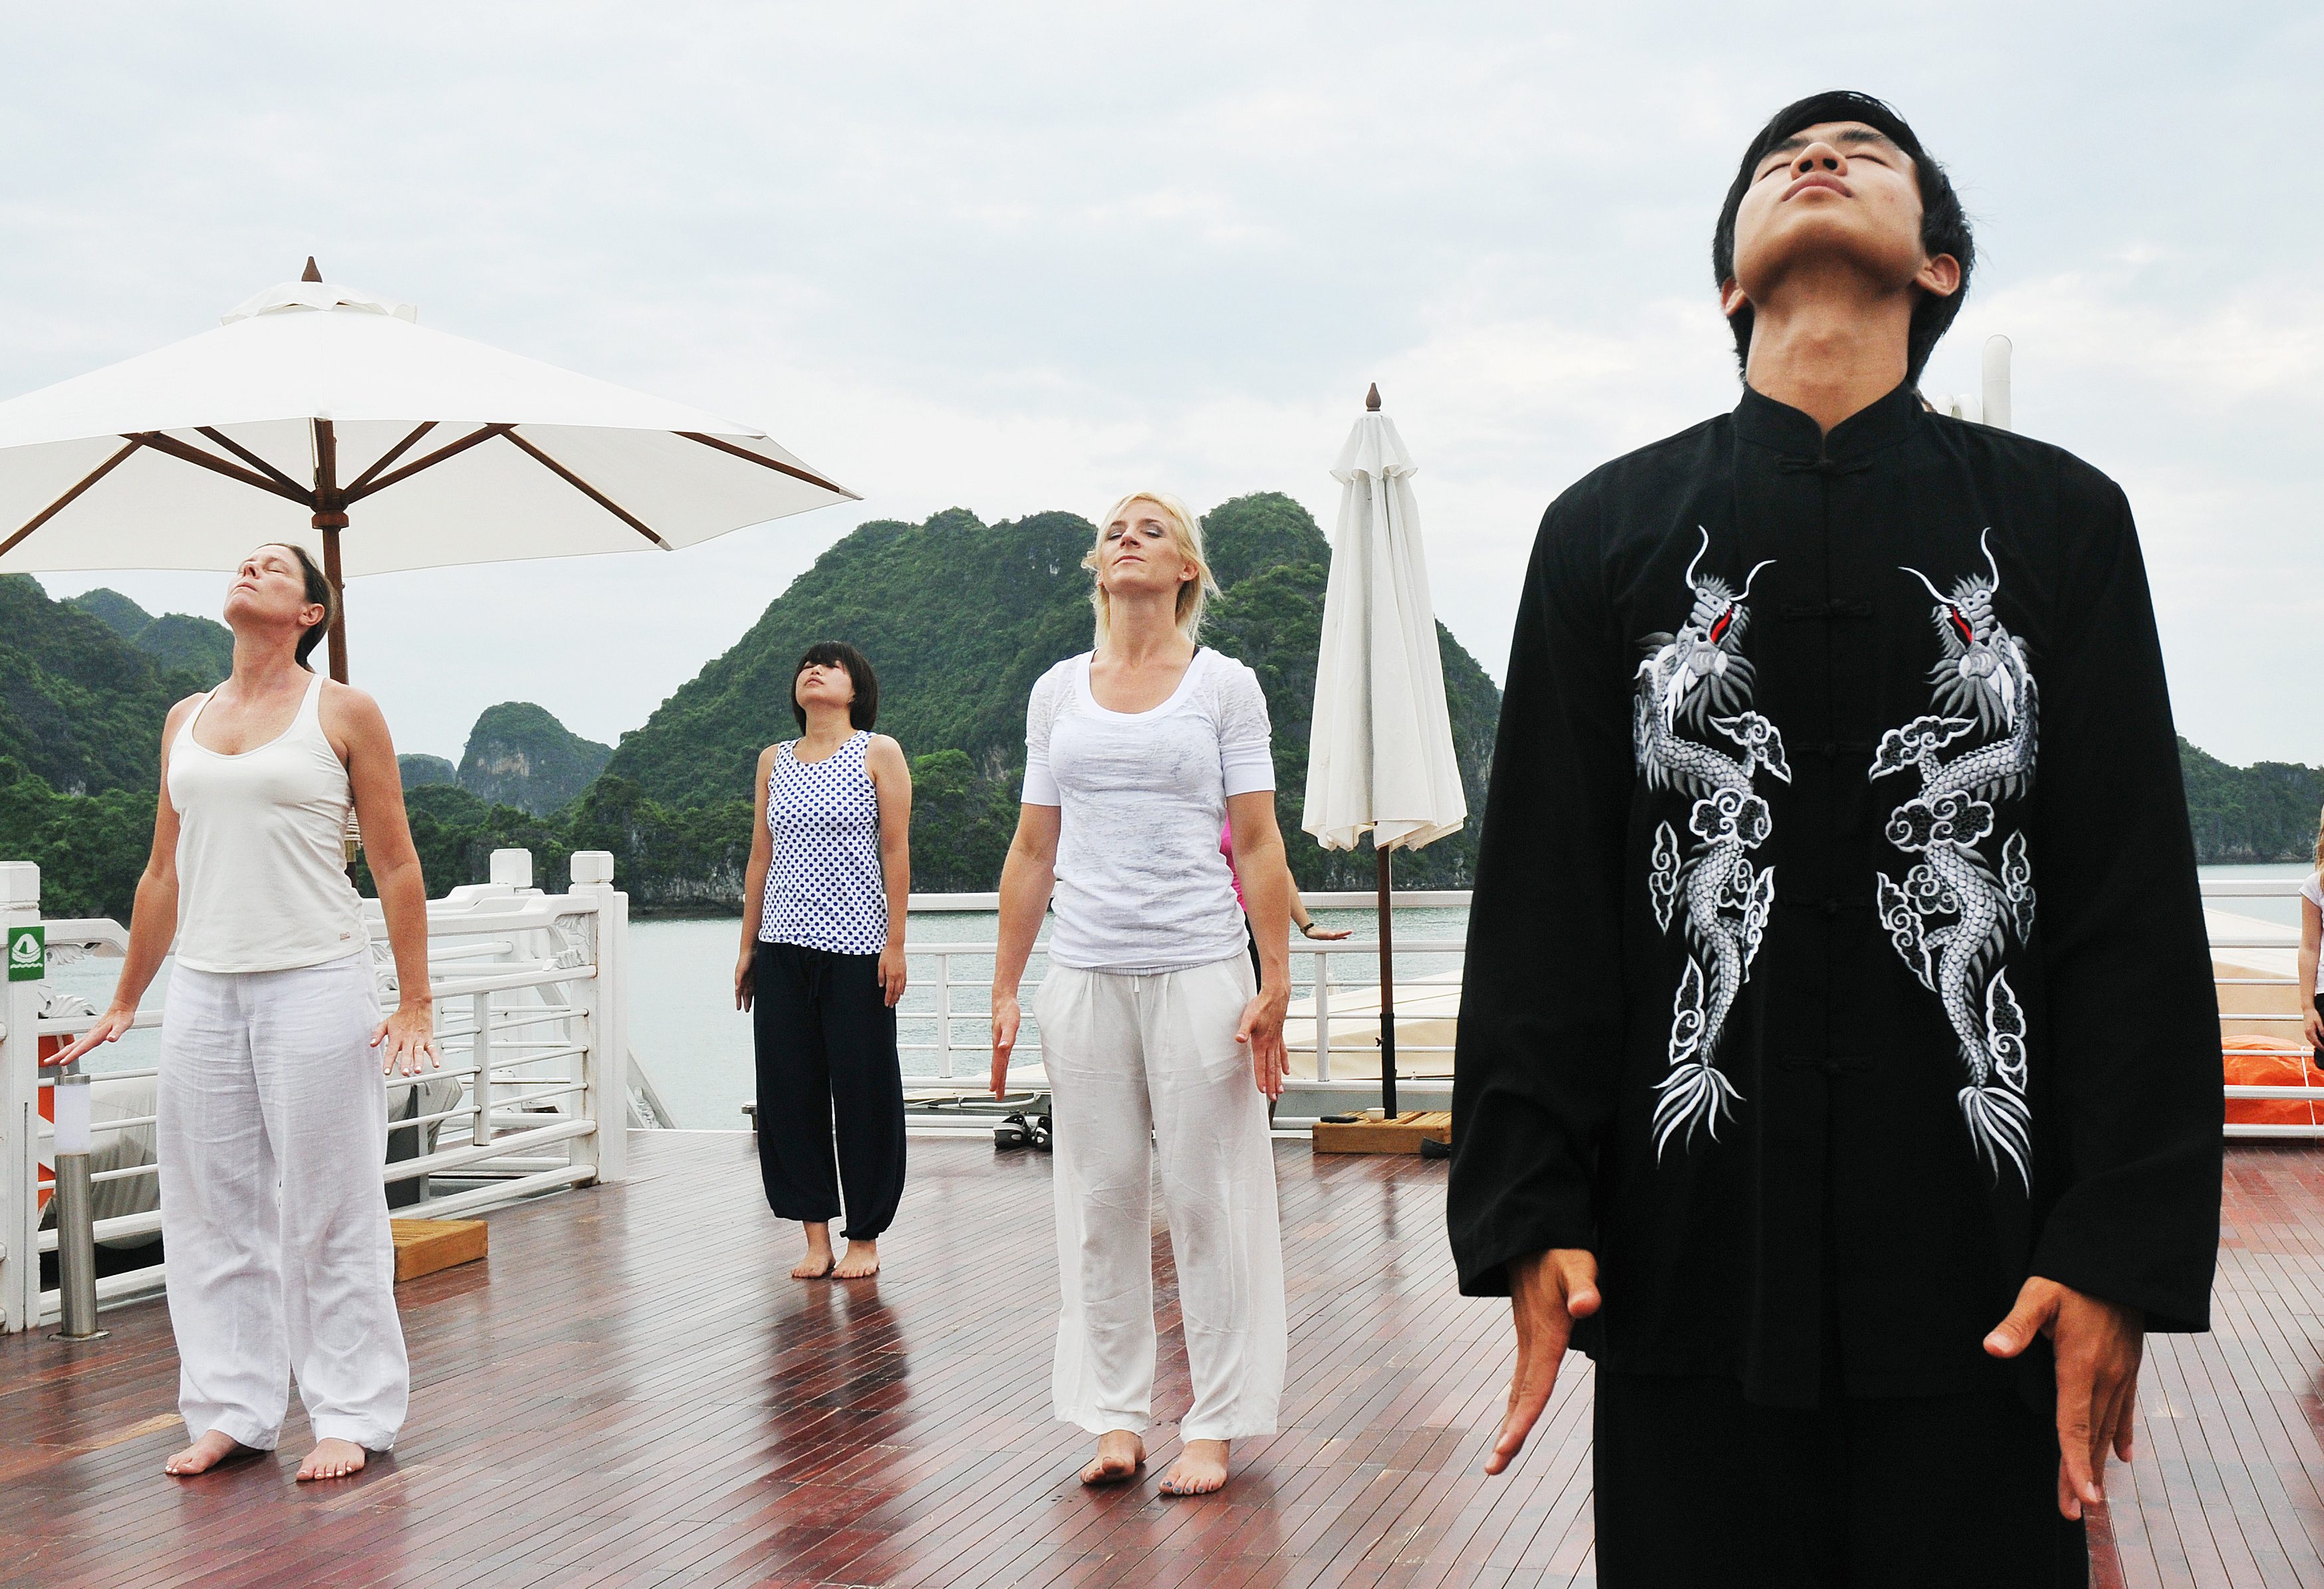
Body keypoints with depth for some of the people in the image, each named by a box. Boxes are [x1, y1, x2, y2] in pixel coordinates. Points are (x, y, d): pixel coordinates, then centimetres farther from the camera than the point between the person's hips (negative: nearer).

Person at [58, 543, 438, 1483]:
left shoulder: (344, 714, 0)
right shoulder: (186, 720, 13)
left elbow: (396, 865, -2)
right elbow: (163, 872, 18)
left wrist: (414, 1002, -7)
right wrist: (124, 1001, 18)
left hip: (315, 982, -5)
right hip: (202, 987, 5)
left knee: (330, 1212, 0)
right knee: (211, 1209, 8)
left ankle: (352, 1415, 10)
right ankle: (231, 1411, 19)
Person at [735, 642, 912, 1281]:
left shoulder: (879, 754, 2)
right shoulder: (773, 761, 13)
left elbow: (896, 851, -3)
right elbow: (760, 856, 14)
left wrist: (896, 943, -9)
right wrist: (748, 948, 11)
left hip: (855, 947, -4)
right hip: (784, 947, 4)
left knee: (864, 1088, 0)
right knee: (789, 1089, 3)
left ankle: (865, 1236, 12)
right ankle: (816, 1235, 13)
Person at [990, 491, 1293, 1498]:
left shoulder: (1224, 685, 3)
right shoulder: (1058, 691, 11)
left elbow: (1259, 847, 0)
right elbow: (1032, 851, 12)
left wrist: (1274, 986, -7)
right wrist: (1005, 989, 8)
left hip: (1198, 971, -3)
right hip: (1084, 975, 3)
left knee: (1206, 1196, 1)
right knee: (1101, 1198, 6)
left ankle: (1214, 1425, 10)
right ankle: (1115, 1416, 16)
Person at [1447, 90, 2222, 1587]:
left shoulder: (2060, 518, 7)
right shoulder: (1608, 530, 8)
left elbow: (2136, 913, 3)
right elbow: (1540, 901, 4)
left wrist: (2125, 1245, -6)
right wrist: (1531, 1213, -4)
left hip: (1983, 1289, 0)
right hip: (1689, 1264, 0)